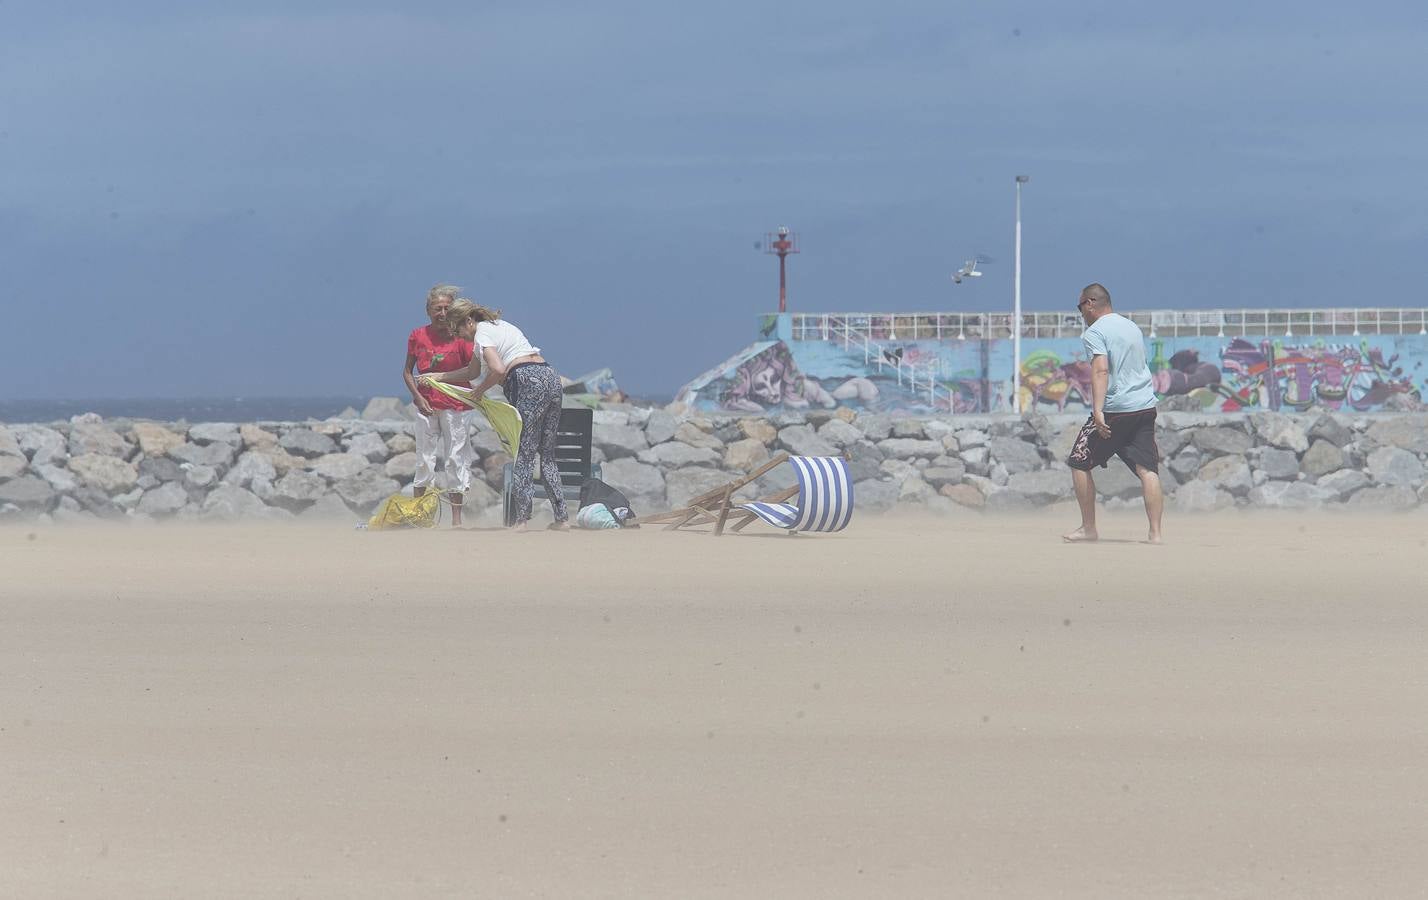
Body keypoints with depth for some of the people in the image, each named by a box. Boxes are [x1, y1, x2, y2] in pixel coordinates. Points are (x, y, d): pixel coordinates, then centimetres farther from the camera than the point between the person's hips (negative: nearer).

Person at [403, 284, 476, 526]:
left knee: (456, 459, 1)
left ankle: (456, 519, 7)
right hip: (427, 405, 2)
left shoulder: (460, 337, -5)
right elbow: (407, 372, 8)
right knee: (425, 459, 4)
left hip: (457, 405, -1)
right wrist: (418, 397, -5)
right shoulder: (418, 336, 1)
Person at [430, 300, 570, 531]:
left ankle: (522, 519, -5)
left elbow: (498, 370, -18)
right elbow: (472, 372, 37)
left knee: (523, 453, -4)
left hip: (529, 382, -9)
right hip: (551, 379, 9)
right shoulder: (497, 325, 27)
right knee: (547, 454, 13)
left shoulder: (482, 332, -2)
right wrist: (436, 378, 40)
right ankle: (561, 517, 10)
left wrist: (479, 390, -1)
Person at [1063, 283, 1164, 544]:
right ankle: (1155, 533, -11)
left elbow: (1101, 370, -21)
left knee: (1079, 463, 8)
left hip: (1115, 409, -6)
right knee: (1147, 469, -1)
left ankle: (1088, 528, 11)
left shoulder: (1094, 332, -7)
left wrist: (1098, 410, -30)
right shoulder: (1132, 327, 18)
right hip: (1146, 407, 6)